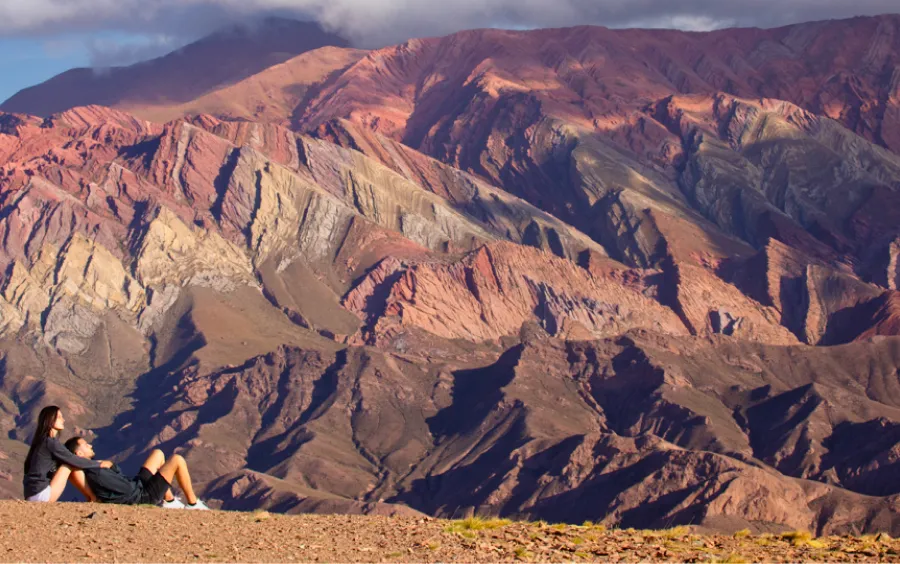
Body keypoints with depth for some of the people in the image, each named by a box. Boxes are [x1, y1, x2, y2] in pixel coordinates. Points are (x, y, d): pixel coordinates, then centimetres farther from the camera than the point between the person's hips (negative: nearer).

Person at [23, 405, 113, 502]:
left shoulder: (43, 440, 15)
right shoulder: (50, 442, -14)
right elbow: (74, 461, -12)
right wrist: (100, 464, -1)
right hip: (40, 495, -10)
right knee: (74, 465, -8)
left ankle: (91, 497, 9)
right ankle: (93, 498, -1)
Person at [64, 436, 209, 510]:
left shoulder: (89, 467, 1)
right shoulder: (95, 474, -29)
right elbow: (128, 488, -20)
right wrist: (112, 467, -7)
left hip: (138, 484, 10)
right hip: (144, 494, -10)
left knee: (158, 453, 24)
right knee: (177, 460, -6)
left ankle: (169, 501, 25)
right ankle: (193, 503, 8)